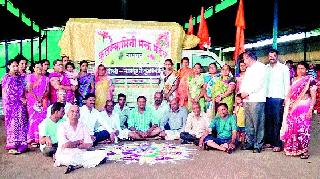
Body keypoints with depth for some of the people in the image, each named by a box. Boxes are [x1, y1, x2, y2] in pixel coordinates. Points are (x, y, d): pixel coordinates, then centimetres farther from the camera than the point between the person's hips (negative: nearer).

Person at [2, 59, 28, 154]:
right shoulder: (6, 78, 1)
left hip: (20, 103, 2)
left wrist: (24, 99, -1)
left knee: (20, 123, -1)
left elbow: (24, 90, 12)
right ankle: (12, 143, 8)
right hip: (9, 103, -2)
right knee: (11, 123, 2)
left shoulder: (21, 77, 10)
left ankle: (20, 143, 2)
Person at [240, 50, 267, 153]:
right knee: (248, 124, 9)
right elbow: (244, 82, 20)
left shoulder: (260, 67, -2)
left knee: (258, 124, -5)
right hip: (247, 99, 8)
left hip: (257, 99, -8)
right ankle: (250, 143, 17)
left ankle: (258, 145, 0)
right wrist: (242, 92, 1)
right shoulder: (248, 69, 24)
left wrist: (247, 92, -10)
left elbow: (258, 84, -13)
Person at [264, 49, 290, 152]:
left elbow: (287, 84, 1)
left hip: (278, 98, -3)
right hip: (267, 98, 4)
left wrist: (286, 98, -6)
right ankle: (268, 141, 16)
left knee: (277, 122, -2)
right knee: (268, 121, 7)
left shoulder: (284, 68, 3)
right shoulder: (265, 68, 12)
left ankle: (277, 144, 3)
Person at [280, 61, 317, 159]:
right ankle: (293, 149, 17)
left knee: (303, 129, -4)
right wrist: (288, 107, 11)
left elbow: (313, 97, -5)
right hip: (293, 108, 5)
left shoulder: (310, 80, -2)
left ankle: (304, 150, 7)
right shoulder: (294, 80, 13)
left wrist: (310, 109, -13)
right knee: (292, 128, 5)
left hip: (304, 108, -5)